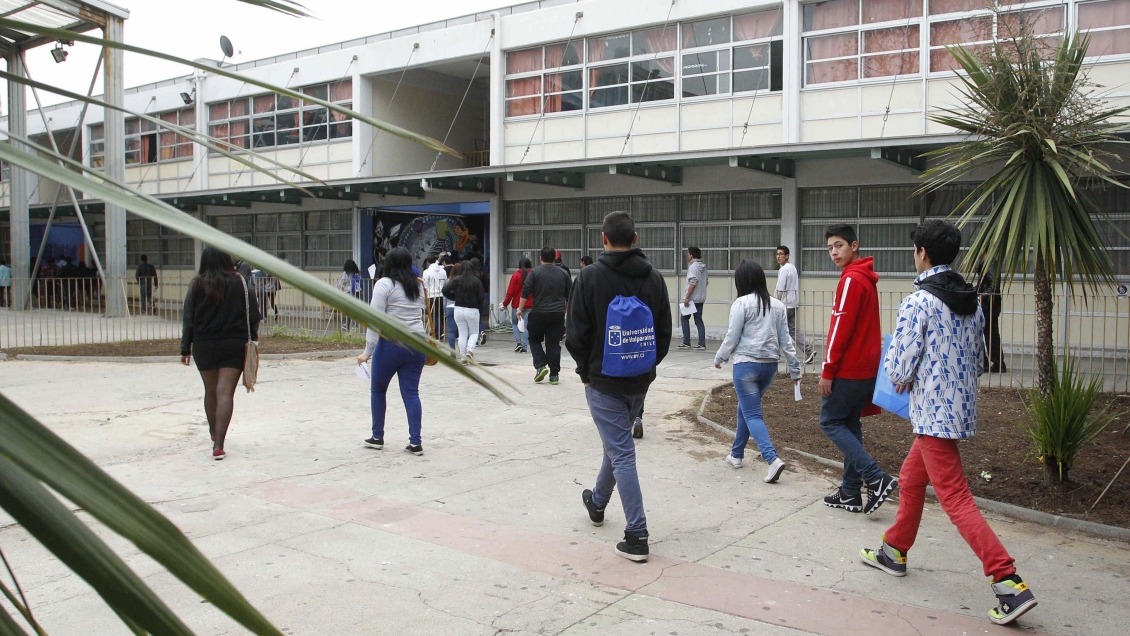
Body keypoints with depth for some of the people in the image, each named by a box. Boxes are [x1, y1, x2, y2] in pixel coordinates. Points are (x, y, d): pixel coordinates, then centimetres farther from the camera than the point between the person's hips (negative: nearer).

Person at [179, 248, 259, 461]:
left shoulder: (196, 285, 0)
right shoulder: (240, 283, -2)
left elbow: (188, 319, 0)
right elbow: (253, 314, -2)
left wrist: (186, 349, 5)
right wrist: (252, 339, 7)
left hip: (204, 346, 2)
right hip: (234, 346, -2)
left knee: (210, 391, 19)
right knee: (225, 393, -6)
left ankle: (215, 434, 38)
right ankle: (218, 444, -17)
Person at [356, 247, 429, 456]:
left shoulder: (384, 284, -5)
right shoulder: (418, 285, 14)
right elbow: (423, 313, 14)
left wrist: (368, 351, -10)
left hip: (391, 344, -5)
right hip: (417, 344, 5)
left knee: (378, 390, 13)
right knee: (411, 393, 6)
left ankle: (377, 437, 21)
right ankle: (415, 442, 1)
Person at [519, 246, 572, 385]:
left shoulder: (535, 272, -4)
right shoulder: (563, 273, 6)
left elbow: (525, 292, -9)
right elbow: (569, 295, 12)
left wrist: (520, 308, -1)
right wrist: (567, 310, 25)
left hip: (538, 313, -2)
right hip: (558, 314, 3)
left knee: (534, 339, 15)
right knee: (553, 343, 6)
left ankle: (540, 366, -2)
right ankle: (554, 375, 6)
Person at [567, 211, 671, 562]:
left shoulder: (590, 277, -13)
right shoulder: (654, 278, -1)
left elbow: (576, 335, -12)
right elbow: (664, 333, 4)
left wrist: (586, 370, 3)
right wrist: (646, 365, 13)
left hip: (603, 381, -5)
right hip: (640, 381, 5)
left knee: (621, 452, -2)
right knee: (618, 442, 24)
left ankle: (636, 535, -4)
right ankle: (598, 502, 45)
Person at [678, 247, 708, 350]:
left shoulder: (693, 266, -13)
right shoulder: (703, 267, 11)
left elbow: (693, 283, -21)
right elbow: (706, 282, 15)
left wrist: (687, 297, -21)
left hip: (692, 298, -8)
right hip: (701, 298, 8)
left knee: (684, 318, 5)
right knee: (699, 320, 8)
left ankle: (686, 342, 3)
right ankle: (702, 344, 3)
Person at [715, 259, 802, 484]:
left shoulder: (742, 303, -9)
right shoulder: (777, 305, 8)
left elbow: (732, 337, -8)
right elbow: (785, 339, 9)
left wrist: (719, 358, 8)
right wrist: (794, 368, 13)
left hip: (747, 364, -6)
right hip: (770, 364, 6)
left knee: (752, 413, -4)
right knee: (746, 408, 22)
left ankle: (772, 459, -21)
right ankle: (736, 454, 32)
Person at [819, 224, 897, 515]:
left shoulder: (851, 279, -15)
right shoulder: (867, 278, 15)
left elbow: (841, 328, -19)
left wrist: (827, 371, -16)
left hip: (848, 369, -9)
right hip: (866, 368, 9)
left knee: (831, 422, -1)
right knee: (850, 426, 13)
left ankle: (876, 479, -8)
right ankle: (850, 493, 17)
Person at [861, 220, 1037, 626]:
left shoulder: (918, 302, -17)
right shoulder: (971, 301, 8)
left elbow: (900, 369, -16)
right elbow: (979, 363, 15)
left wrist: (901, 377, 6)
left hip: (934, 414, -9)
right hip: (962, 407, 9)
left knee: (955, 498, -7)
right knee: (911, 478, 22)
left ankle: (1010, 584, -11)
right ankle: (894, 551, 36)